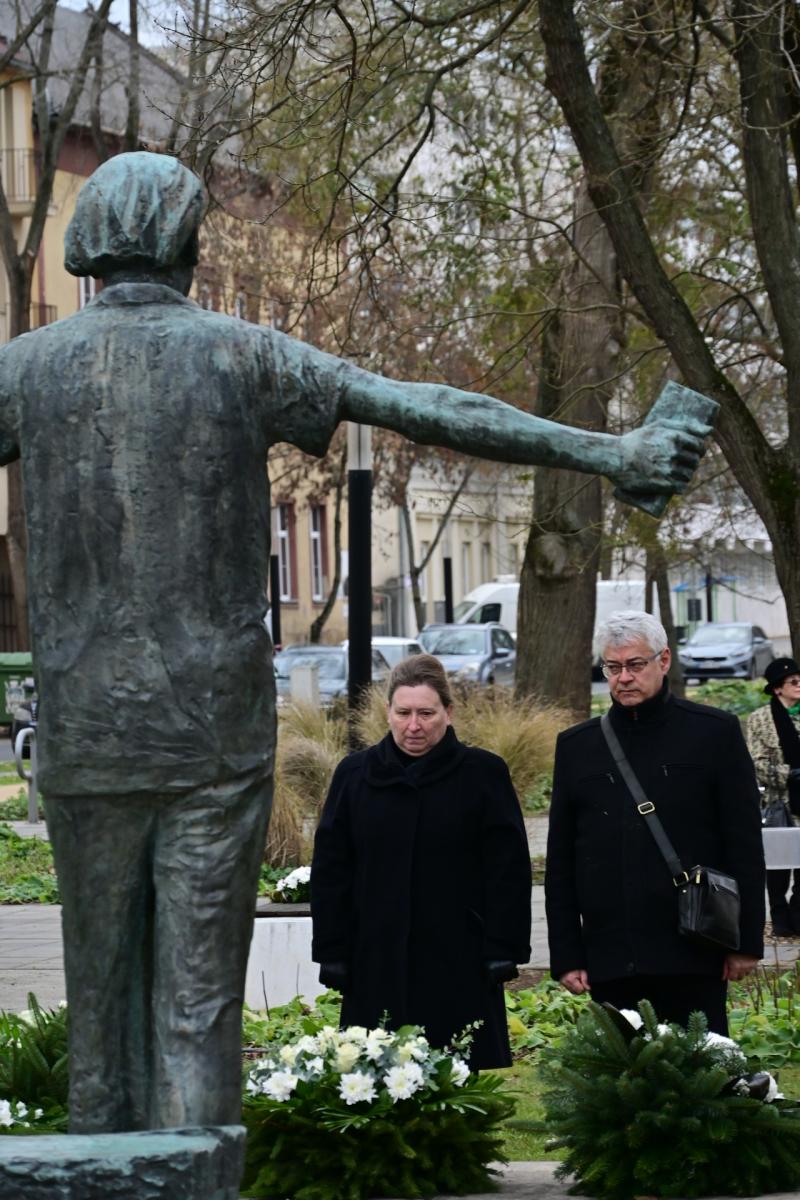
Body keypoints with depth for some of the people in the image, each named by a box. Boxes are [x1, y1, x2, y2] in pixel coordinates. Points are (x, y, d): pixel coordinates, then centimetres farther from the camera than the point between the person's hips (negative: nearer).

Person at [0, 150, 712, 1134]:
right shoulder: (239, 355, -3)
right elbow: (434, 413, -9)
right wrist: (609, 452, -8)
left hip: (85, 741, 2)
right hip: (216, 737, -2)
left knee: (101, 988, 13)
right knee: (197, 1002, -1)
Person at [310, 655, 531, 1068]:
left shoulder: (484, 774, 1)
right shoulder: (355, 775, 7)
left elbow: (509, 870, -1)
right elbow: (330, 873, 9)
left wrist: (503, 952, -7)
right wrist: (332, 955, 3)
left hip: (459, 969, -2)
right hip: (377, 968, 2)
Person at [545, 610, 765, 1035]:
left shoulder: (715, 733, 3)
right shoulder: (577, 746, 11)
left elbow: (744, 846, 2)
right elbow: (560, 863, 11)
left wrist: (747, 941, -3)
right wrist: (566, 955, 6)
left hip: (693, 956, -2)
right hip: (610, 963, 2)